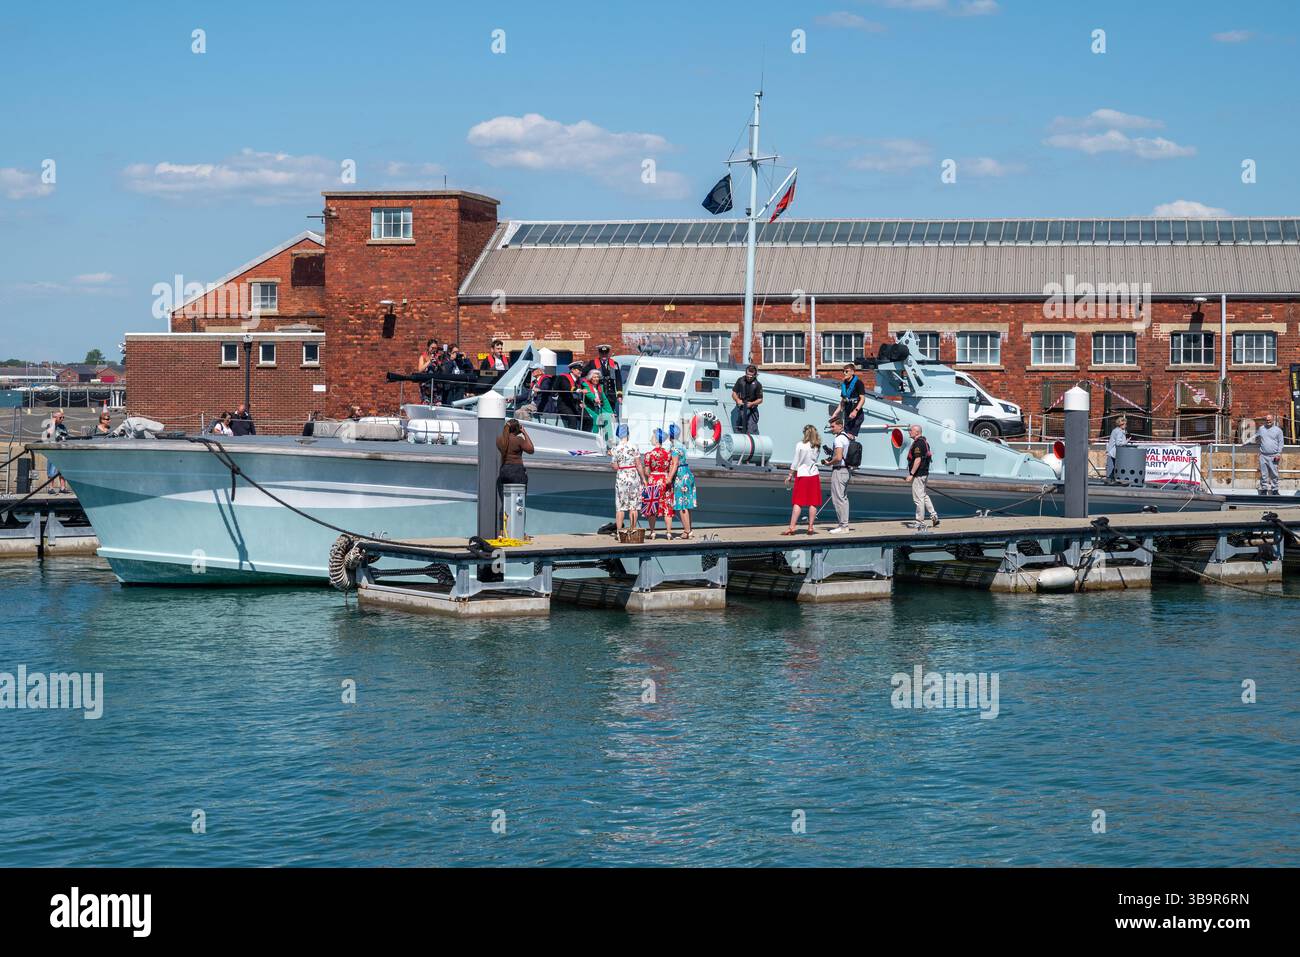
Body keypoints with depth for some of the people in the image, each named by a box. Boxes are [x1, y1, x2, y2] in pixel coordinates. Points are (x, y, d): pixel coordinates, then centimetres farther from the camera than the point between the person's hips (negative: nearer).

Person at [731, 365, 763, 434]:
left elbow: (760, 400, -3)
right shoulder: (740, 380, 1)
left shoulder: (757, 384, -6)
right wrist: (738, 400, -13)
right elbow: (734, 393, 7)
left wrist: (752, 403, -21)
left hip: (751, 410, -3)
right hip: (739, 408, 3)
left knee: (751, 431, -11)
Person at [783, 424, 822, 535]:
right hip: (814, 475, 2)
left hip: (801, 475, -2)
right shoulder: (816, 446, 2)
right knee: (813, 503, 5)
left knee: (798, 503, -3)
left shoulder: (800, 445, -8)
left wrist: (790, 475, 3)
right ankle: (810, 528, 4)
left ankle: (791, 527, -8)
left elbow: (795, 463, -5)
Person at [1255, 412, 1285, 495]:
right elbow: (1256, 441, 30)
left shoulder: (1278, 430, 6)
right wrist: (1257, 441, 10)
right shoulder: (1261, 429, 14)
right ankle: (1264, 489, 8)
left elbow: (1281, 443, 3)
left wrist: (1279, 454, -5)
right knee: (1263, 474, 2)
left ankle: (1274, 490, 7)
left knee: (1274, 474, 0)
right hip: (1263, 456, 2)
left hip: (1273, 456, -2)